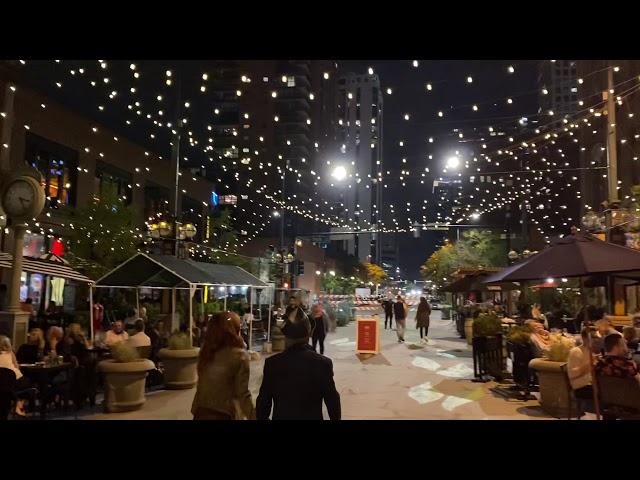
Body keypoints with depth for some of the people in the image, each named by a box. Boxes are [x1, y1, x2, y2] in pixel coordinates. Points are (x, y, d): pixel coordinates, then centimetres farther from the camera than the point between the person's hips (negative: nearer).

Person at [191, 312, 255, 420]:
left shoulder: (206, 350, 2)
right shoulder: (239, 355, -14)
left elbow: (201, 386, 2)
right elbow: (243, 394, -13)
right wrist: (252, 417, -6)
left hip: (201, 412, 5)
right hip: (223, 414, -5)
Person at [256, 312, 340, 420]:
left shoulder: (272, 363, -13)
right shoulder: (323, 363, -16)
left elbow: (264, 399, -6)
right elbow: (332, 399, -9)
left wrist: (260, 417, 9)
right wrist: (335, 418, 5)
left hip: (281, 416, 0)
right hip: (312, 417, 0)